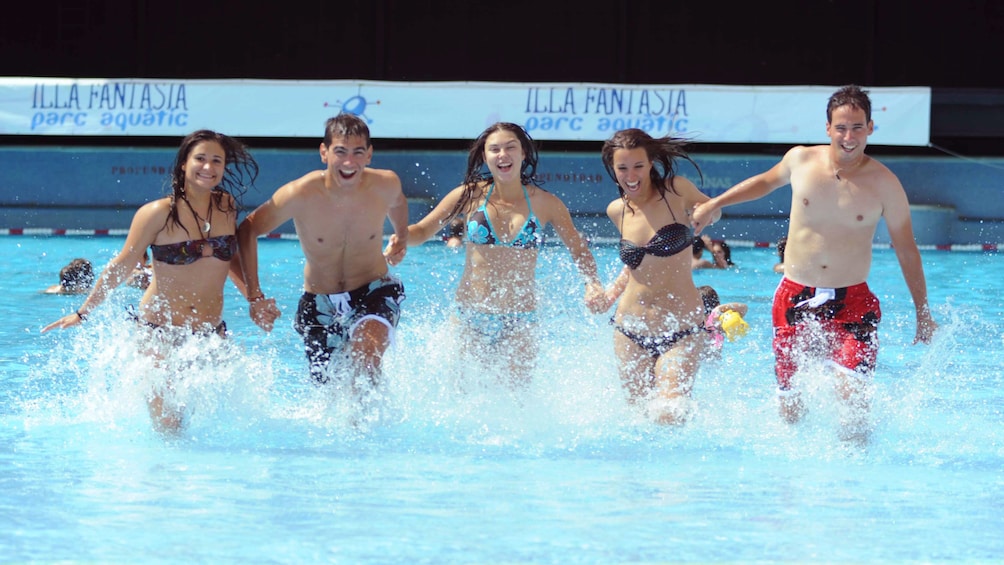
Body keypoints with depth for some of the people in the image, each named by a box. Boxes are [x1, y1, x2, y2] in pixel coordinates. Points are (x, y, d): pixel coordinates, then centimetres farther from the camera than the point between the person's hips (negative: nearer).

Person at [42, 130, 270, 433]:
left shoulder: (227, 206, 2)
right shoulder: (159, 214, -12)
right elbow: (122, 267, -4)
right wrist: (83, 313, 0)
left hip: (211, 332, 5)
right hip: (160, 331, -5)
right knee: (166, 423, -8)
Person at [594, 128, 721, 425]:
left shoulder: (676, 191, -6)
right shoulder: (617, 211, 5)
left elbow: (713, 210, 14)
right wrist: (611, 292, 10)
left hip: (681, 331, -4)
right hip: (631, 332, 4)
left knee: (669, 417, -16)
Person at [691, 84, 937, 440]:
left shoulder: (884, 184, -7)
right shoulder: (800, 160, -2)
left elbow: (906, 250, 3)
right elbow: (766, 182, 23)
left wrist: (923, 313, 6)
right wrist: (714, 205, 26)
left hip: (852, 302, -2)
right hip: (796, 298, 2)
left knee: (853, 395, -18)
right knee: (790, 401, 5)